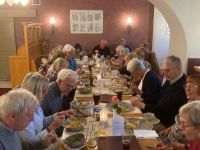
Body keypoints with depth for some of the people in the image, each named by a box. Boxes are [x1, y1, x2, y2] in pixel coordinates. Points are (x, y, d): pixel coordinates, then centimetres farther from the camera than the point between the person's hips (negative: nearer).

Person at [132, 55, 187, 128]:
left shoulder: (182, 87, -23)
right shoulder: (170, 81, 6)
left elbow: (164, 109, -25)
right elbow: (158, 99, 11)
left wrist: (143, 105, -27)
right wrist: (141, 100, -2)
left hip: (168, 124, -8)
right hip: (158, 118, 8)